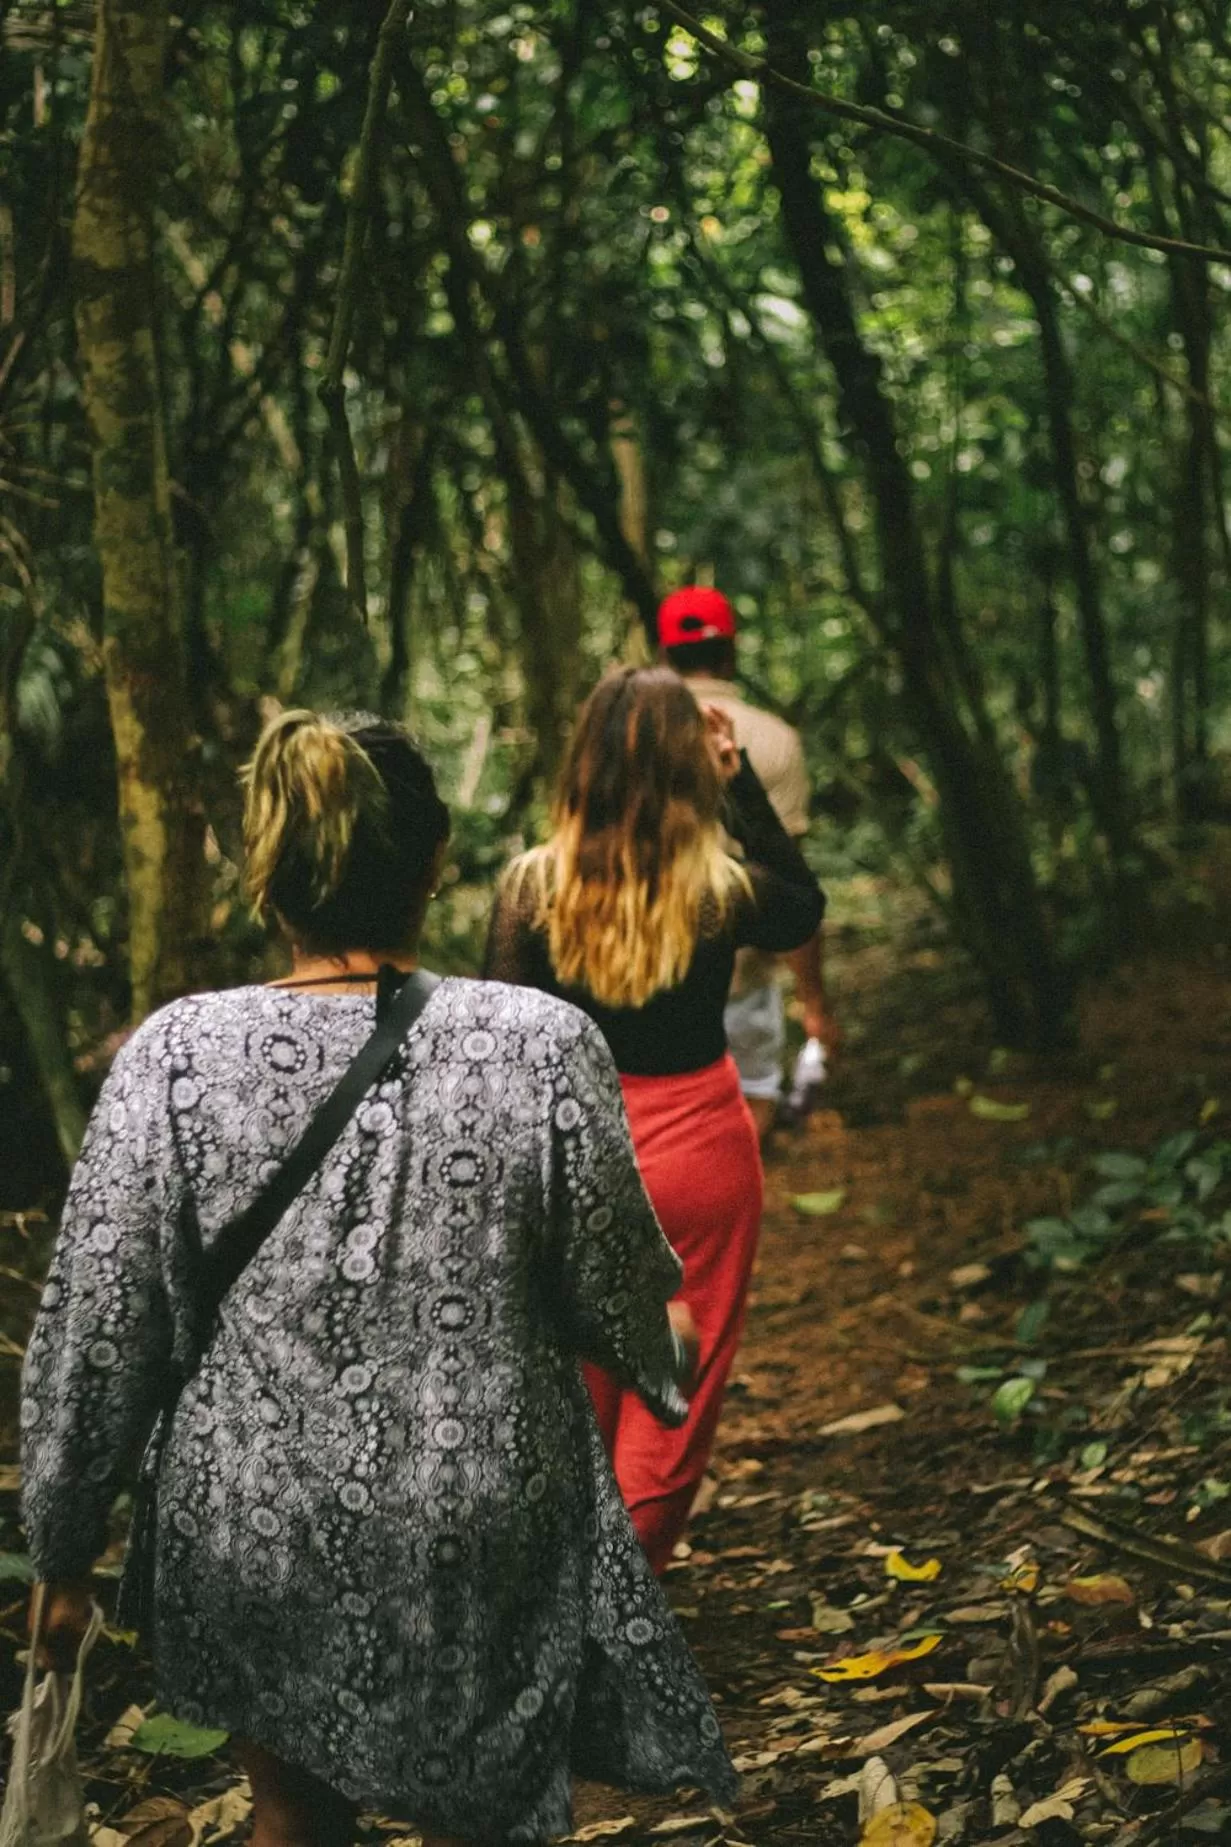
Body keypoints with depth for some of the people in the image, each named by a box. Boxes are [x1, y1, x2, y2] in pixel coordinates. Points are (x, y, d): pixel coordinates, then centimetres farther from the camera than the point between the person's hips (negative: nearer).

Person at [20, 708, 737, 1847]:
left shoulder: (174, 1057, -14)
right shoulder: (544, 1046, -16)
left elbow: (93, 1342, -8)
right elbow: (620, 1305, -5)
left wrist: (64, 1553, 7)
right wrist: (659, 1365, 19)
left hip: (252, 1541, 1)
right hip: (489, 1547, -1)